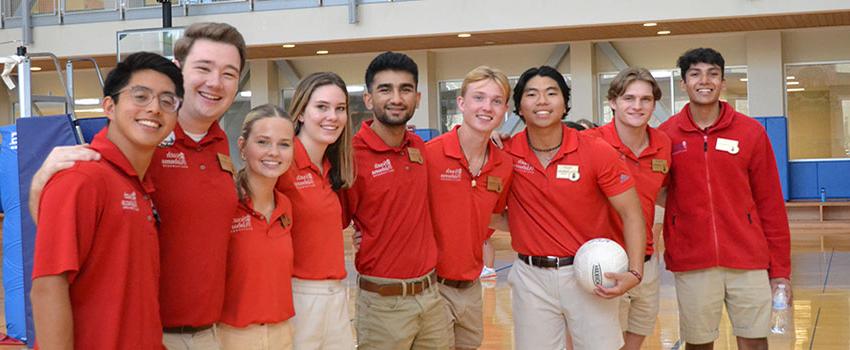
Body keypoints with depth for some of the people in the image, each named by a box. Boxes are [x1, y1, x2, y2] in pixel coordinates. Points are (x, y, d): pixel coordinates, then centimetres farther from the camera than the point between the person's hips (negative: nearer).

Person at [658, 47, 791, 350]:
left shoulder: (751, 132, 1)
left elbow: (771, 204, 3)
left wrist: (780, 269, 1)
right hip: (691, 263, 0)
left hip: (748, 261, 0)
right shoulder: (666, 134, 1)